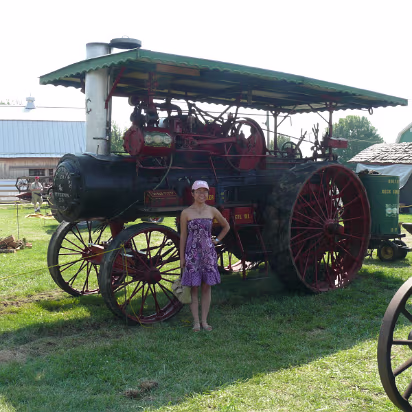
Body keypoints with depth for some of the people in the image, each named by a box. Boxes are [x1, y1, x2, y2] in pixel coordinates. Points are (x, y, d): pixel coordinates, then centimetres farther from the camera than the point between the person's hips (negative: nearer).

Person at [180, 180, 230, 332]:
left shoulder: (212, 211, 4)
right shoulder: (186, 213, -2)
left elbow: (226, 226, 18)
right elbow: (183, 235, 1)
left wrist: (217, 240, 9)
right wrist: (182, 257, 0)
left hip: (208, 253, 2)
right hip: (192, 253, -2)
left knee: (207, 287, 4)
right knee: (194, 287, 0)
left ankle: (204, 321, 13)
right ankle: (196, 322, 8)